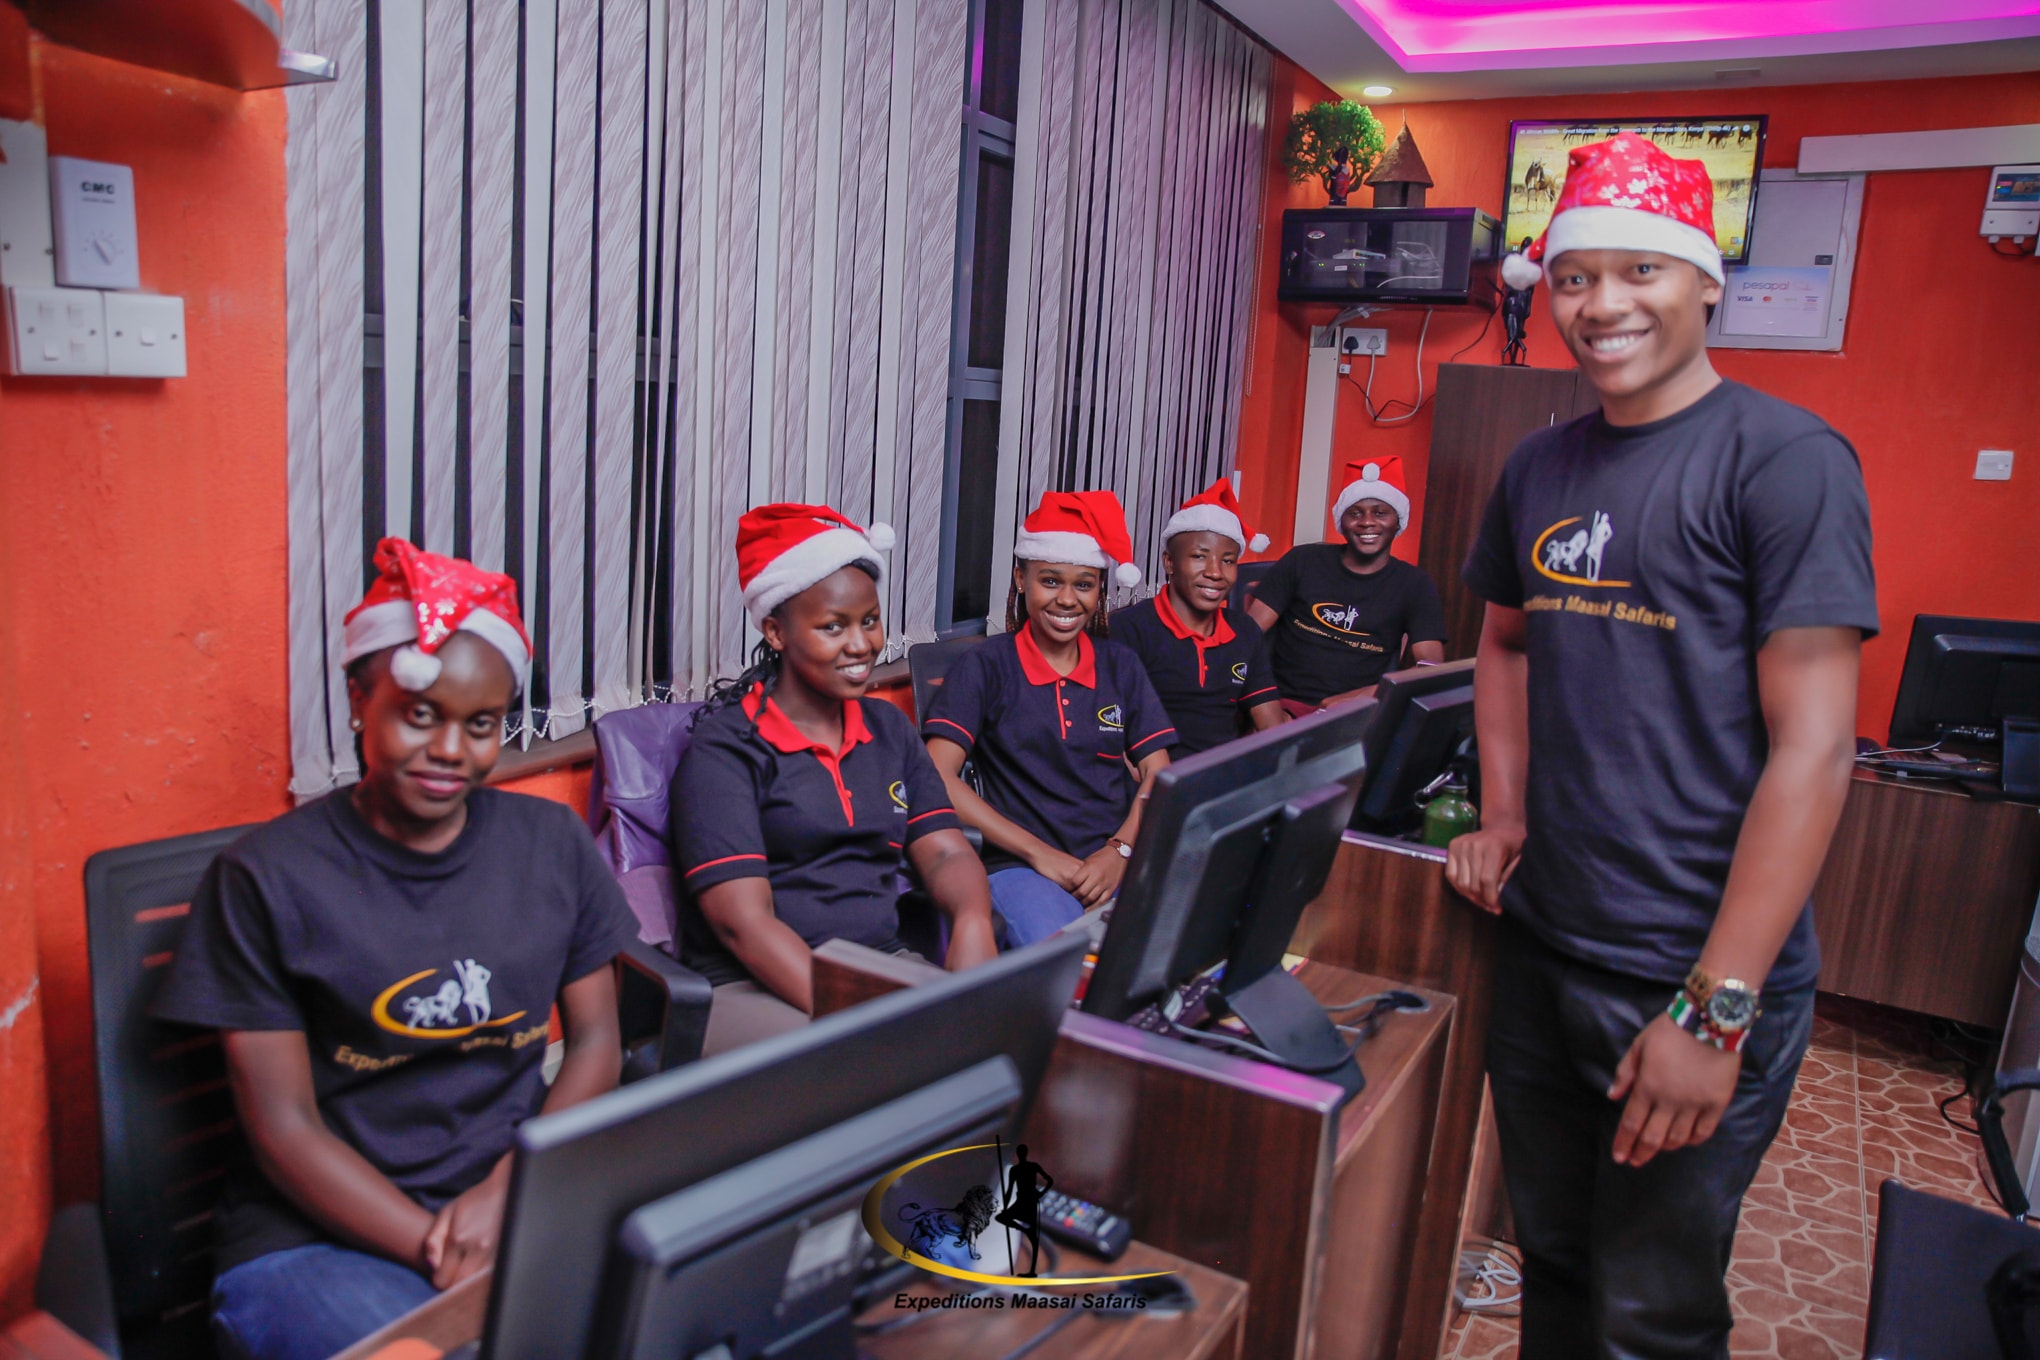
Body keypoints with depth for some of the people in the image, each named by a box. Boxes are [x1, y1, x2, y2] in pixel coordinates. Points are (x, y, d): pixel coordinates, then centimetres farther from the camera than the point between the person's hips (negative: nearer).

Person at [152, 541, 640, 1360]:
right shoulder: (268, 876, -4)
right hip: (319, 1234, -3)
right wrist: (440, 1256, -16)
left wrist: (507, 1192, -10)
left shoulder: (553, 845, 5)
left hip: (527, 1194, 3)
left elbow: (596, 1042, 6)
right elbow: (285, 1128, -6)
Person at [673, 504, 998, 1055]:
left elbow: (944, 851, 9)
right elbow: (743, 921, -13)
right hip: (755, 989, -6)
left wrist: (973, 923, -16)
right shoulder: (724, 746, -4)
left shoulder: (889, 728, 16)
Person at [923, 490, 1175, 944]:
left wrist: (1119, 853, -9)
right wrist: (1041, 854, -12)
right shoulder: (987, 667, 4)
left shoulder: (1120, 665, 16)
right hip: (1022, 867, -4)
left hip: (1121, 862, 4)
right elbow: (938, 778, -6)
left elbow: (1158, 776, 10)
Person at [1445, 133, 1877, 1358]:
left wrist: (1716, 1011, -19)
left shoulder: (1784, 460, -12)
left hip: (1696, 978, -5)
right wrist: (1504, 817, 8)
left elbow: (1814, 748, -17)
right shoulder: (1541, 466, 8)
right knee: (1554, 1260, 21)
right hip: (1540, 948, 6)